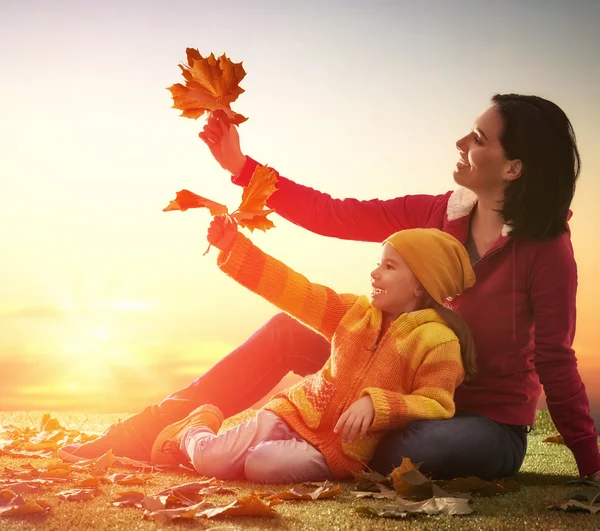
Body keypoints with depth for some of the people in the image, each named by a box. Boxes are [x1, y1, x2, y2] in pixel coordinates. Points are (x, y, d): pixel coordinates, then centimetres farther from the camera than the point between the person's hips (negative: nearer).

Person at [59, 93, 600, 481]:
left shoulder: (547, 251, -18)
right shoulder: (436, 214, -3)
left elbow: (556, 365, -13)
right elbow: (331, 215, -3)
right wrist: (240, 165, -6)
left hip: (486, 425, -5)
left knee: (451, 447, -42)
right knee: (291, 329, -6)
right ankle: (143, 435, -8)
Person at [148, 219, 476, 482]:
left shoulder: (439, 341, -12)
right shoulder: (357, 311, 4)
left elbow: (435, 405, -17)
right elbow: (292, 290, 1)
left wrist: (376, 405, -31)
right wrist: (233, 246, -5)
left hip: (343, 452, -3)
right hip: (298, 413, 4)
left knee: (262, 465, -30)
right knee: (209, 459, -15)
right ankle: (196, 427, 21)